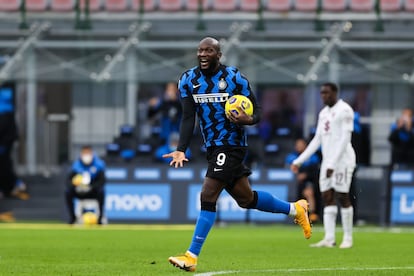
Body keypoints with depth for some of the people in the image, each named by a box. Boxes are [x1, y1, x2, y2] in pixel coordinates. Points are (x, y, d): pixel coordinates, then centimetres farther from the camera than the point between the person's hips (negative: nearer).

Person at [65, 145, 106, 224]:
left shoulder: (99, 164, -13)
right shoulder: (76, 165, -6)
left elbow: (102, 181, -21)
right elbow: (69, 180, -10)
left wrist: (91, 187, -37)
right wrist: (76, 186, -33)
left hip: (93, 191, -2)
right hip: (80, 192, 2)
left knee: (101, 191, -35)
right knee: (68, 192, -25)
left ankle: (100, 216, -21)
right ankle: (72, 217, -10)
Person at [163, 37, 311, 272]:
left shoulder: (234, 78, -10)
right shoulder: (189, 80, 2)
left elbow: (256, 111, -5)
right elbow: (188, 118, -1)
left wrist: (248, 119, -29)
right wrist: (181, 150, -13)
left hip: (231, 145, -6)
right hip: (212, 147, 6)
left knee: (208, 197, -14)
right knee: (246, 198, 16)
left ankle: (192, 257, -11)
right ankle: (294, 209, 38)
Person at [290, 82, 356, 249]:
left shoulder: (344, 110, -9)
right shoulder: (324, 113, 17)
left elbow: (345, 139, -16)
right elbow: (317, 140, 19)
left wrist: (332, 164, -22)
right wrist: (299, 161, 15)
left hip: (342, 159, -8)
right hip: (327, 161, 8)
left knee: (343, 196, -6)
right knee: (327, 198, 1)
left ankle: (348, 238, 1)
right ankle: (329, 239, -2)